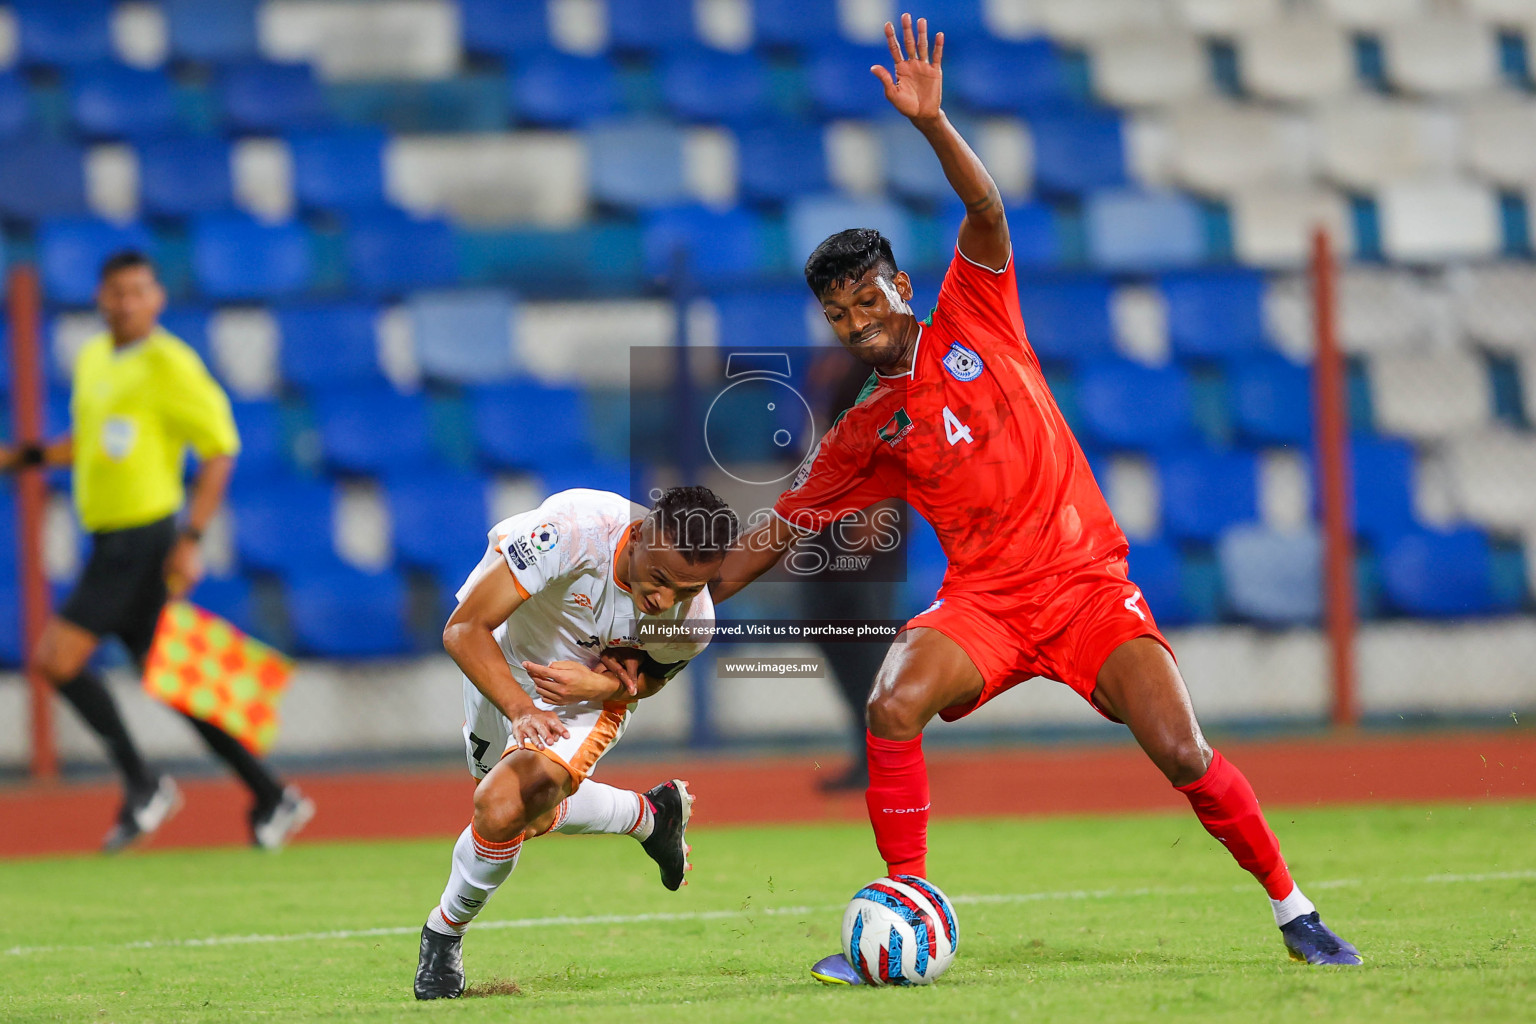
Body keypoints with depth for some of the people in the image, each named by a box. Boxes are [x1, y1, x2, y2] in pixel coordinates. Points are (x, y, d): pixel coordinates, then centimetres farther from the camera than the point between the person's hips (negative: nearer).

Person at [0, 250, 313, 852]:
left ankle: (143, 786, -4)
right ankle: (271, 799, 15)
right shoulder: (93, 360, 13)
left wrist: (192, 540, -19)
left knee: (56, 660, -13)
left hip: (144, 543, -8)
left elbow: (220, 449, -13)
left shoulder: (168, 364, -12)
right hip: (112, 540, 8)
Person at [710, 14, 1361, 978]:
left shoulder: (970, 321, 6)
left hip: (1086, 581, -1)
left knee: (1182, 754, -14)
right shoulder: (865, 436, 10)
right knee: (894, 703, -28)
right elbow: (781, 529, 17)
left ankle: (1293, 910, 4)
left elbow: (987, 211, -7)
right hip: (984, 601, 1)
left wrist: (932, 123, -22)